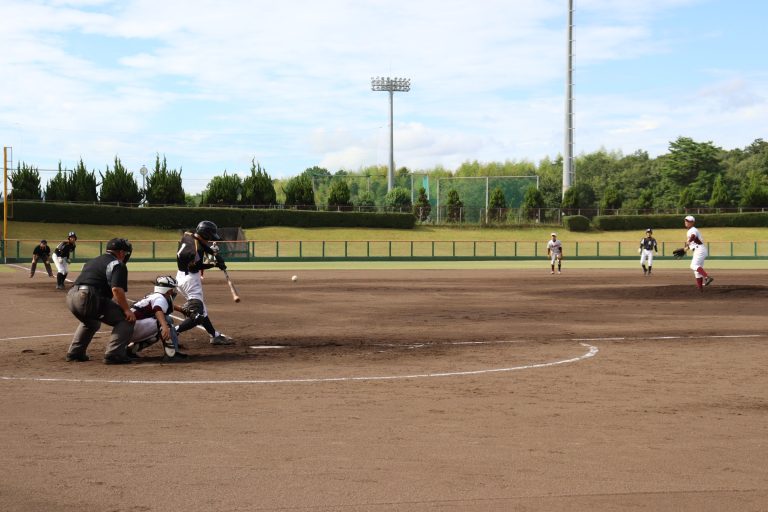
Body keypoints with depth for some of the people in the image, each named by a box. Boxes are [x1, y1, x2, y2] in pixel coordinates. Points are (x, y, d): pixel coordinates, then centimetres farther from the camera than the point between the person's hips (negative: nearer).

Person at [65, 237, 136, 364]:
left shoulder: (91, 261, 31)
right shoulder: (118, 264, 5)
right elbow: (117, 289, -12)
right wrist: (127, 309, -8)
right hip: (89, 297, -8)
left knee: (90, 322, 38)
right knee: (127, 319, 0)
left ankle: (75, 353, 31)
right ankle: (113, 354, -11)